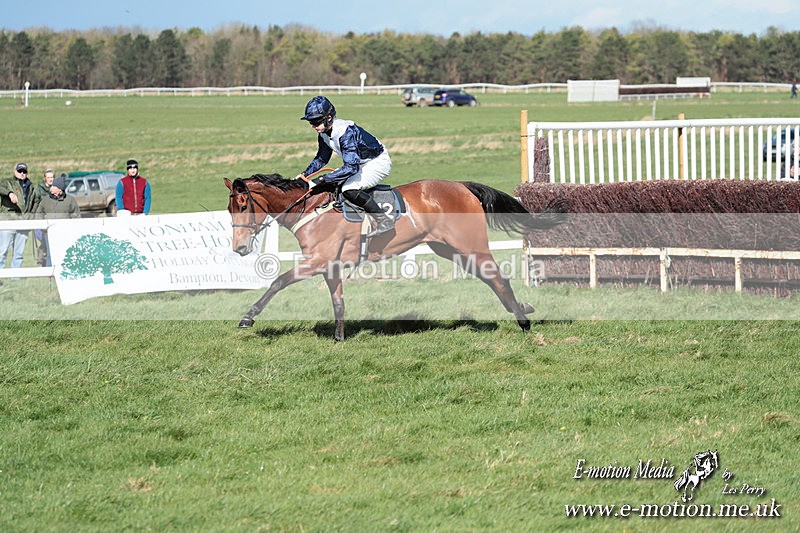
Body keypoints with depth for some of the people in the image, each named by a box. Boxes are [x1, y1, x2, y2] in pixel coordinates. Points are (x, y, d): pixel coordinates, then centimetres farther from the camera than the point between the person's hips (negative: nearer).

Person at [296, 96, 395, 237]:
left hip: (379, 163, -10)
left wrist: (321, 180, -43)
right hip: (359, 163, 10)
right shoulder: (324, 133, -5)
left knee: (349, 189, -28)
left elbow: (351, 167, -41)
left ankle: (385, 220, -20)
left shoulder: (345, 132, -33)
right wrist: (305, 175, -4)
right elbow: (321, 159, 12)